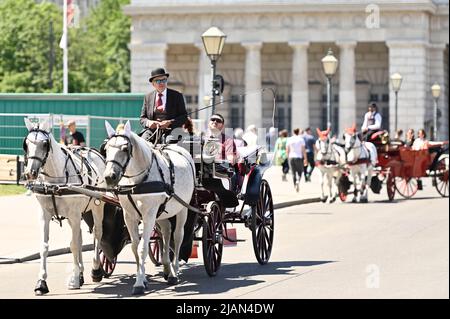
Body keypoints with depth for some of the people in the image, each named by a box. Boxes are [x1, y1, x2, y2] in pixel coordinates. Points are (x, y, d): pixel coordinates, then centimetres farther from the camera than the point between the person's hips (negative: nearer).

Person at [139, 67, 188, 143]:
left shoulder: (177, 96, 10)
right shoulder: (148, 97, 18)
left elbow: (184, 117, 5)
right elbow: (142, 118, 17)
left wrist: (170, 123, -13)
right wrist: (148, 122, -8)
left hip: (169, 131, -2)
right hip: (152, 130, 2)